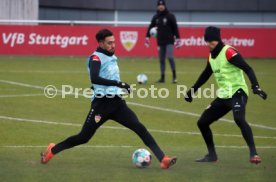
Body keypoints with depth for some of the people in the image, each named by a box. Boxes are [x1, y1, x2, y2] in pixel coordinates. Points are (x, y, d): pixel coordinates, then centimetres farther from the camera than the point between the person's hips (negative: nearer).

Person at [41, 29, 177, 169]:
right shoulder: (96, 58, -10)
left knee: (140, 129, -9)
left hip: (117, 104, 6)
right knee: (83, 137, 1)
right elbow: (94, 78, -30)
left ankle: (163, 159, -15)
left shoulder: (112, 57, 15)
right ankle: (52, 150, 23)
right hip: (102, 103, -6)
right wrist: (117, 83, -33)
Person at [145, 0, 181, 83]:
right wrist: (147, 37, 6)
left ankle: (174, 76, -10)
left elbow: (175, 28, -4)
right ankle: (162, 77, 12)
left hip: (169, 41, -5)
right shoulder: (156, 17, 8)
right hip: (160, 41, 5)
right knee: (161, 59, 6)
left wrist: (177, 39, -7)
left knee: (170, 57, -16)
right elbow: (150, 27, 13)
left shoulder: (170, 16, -4)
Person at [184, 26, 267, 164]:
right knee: (202, 122, 9)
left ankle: (253, 153, -36)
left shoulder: (228, 52, -13)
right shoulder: (211, 56, 11)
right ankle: (212, 155, 22)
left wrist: (255, 86, -33)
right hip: (223, 96, 9)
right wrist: (192, 91, 32)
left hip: (237, 92, -9)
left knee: (239, 119, -34)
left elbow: (247, 69, -20)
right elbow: (205, 75, 27)